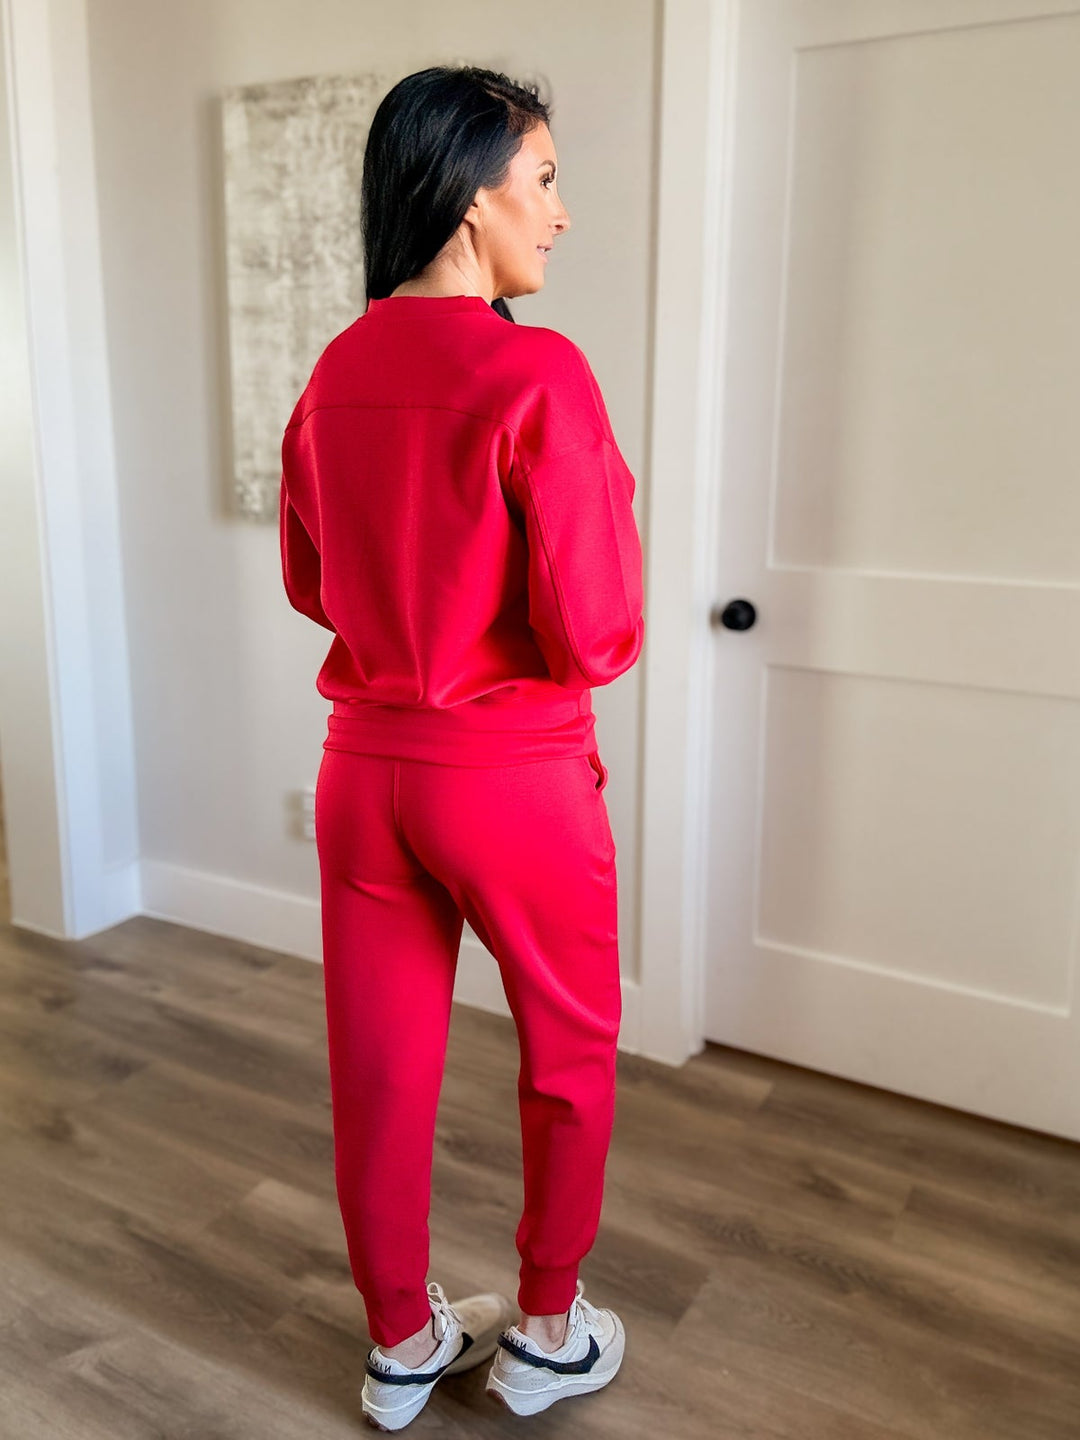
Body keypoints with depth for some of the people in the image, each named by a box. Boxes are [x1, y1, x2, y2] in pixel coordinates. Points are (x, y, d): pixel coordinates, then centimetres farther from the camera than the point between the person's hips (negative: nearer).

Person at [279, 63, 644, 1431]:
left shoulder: (336, 373, 3)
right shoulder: (537, 372, -18)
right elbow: (595, 635, -19)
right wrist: (608, 503, -1)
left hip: (366, 766, 6)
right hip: (517, 775, -5)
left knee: (381, 1066, 16)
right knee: (570, 1059, 18)